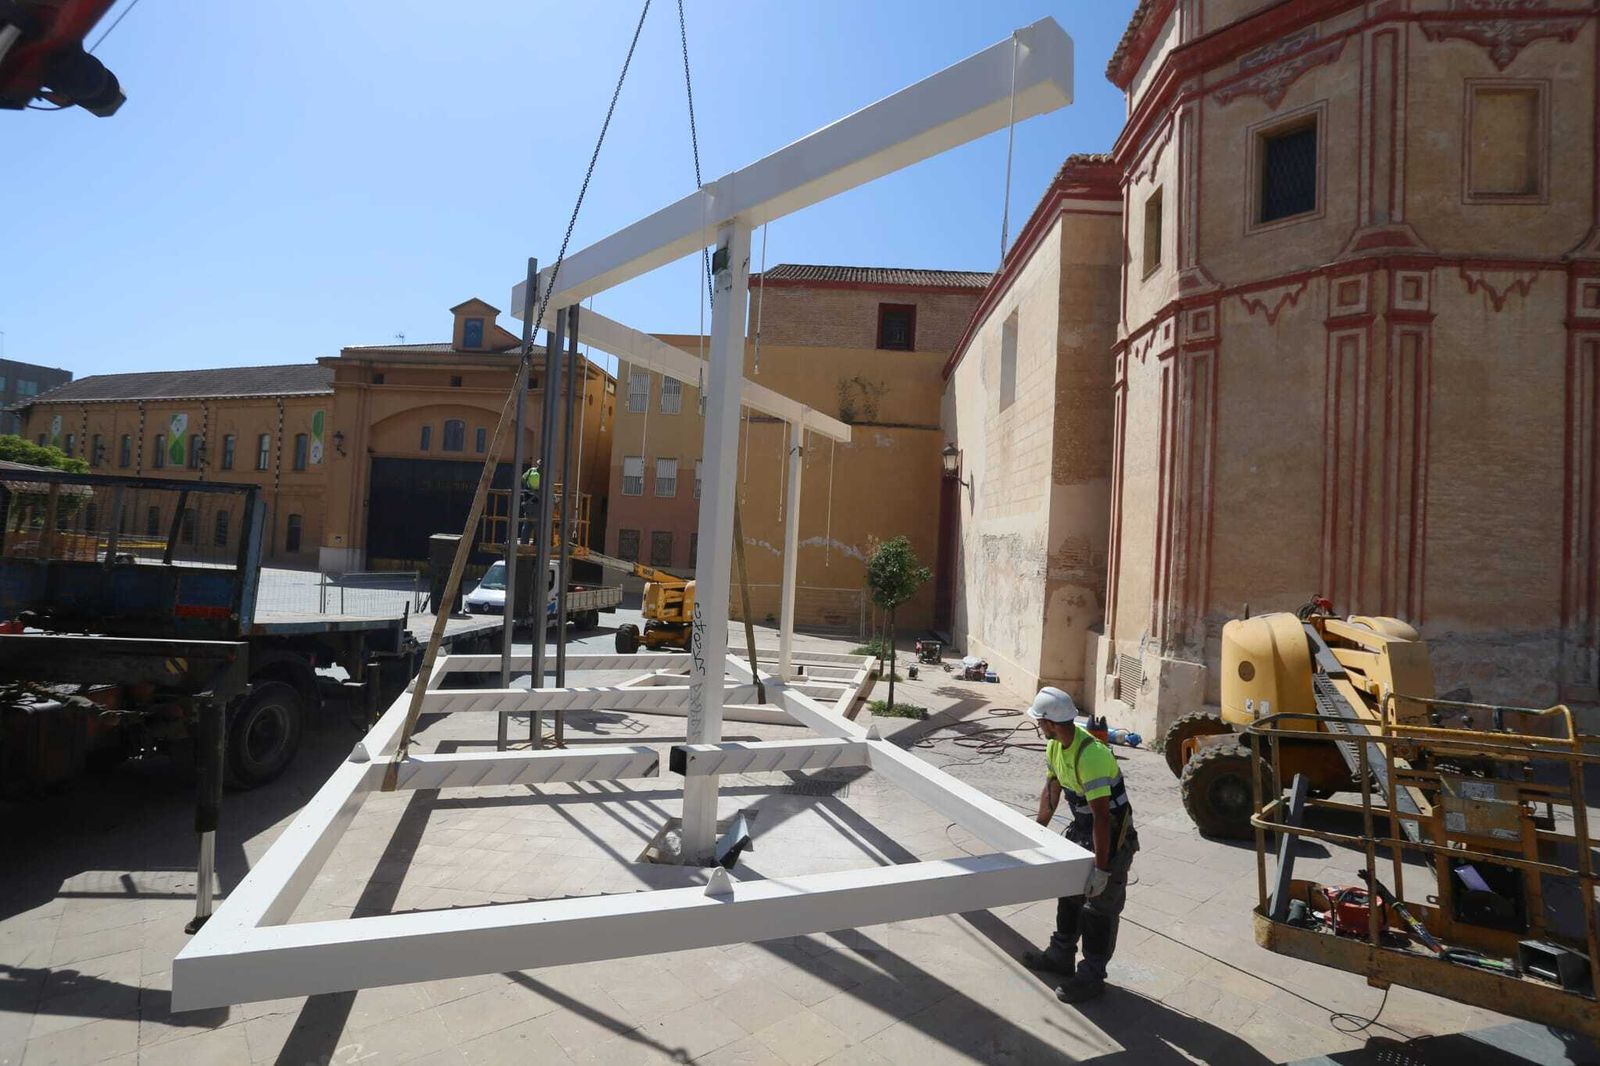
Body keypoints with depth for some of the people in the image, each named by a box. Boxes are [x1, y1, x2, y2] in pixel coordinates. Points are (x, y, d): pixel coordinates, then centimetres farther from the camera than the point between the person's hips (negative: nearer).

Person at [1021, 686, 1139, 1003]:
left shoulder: (1091, 756, -35)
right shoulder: (1056, 746, -6)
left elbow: (1102, 816, -33)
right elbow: (1051, 790, 9)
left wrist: (1102, 868, -30)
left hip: (1112, 836, -9)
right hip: (1081, 829, 9)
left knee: (1100, 906, 4)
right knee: (1069, 893, 19)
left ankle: (1091, 976, 19)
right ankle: (1061, 955, 35)